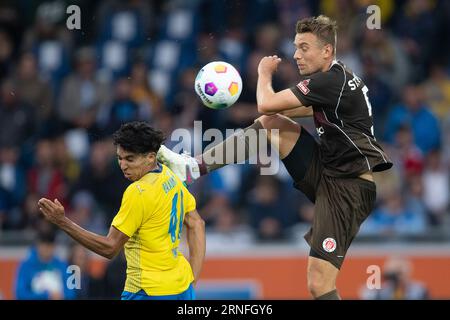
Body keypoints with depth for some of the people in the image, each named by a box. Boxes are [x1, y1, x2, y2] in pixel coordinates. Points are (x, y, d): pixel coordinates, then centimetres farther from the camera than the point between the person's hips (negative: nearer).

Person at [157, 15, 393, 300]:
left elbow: (266, 104, -20)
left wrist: (265, 72, -1)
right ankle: (193, 167, 4)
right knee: (270, 123, 2)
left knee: (319, 284, -16)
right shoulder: (337, 77, 11)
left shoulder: (331, 80, -19)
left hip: (347, 187, -10)